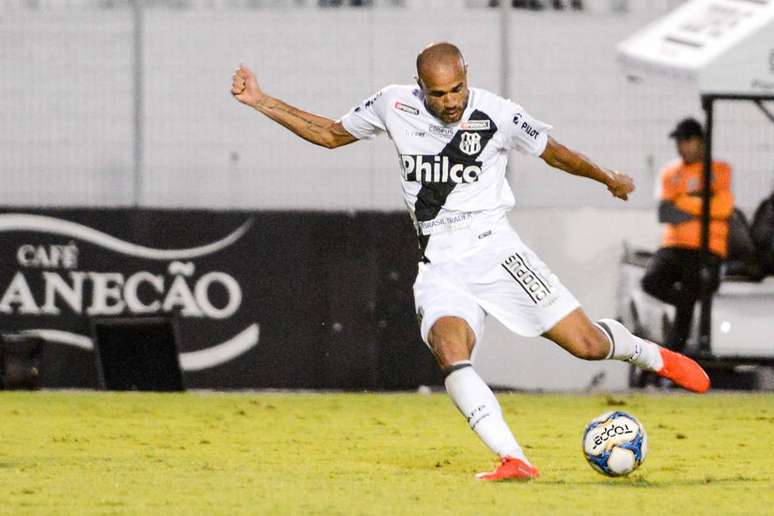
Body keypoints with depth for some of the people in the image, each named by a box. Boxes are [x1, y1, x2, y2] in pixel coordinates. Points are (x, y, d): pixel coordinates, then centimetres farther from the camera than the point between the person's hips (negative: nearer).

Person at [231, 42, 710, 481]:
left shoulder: (496, 114, -7)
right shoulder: (394, 106, 1)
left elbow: (554, 152, 10)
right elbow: (331, 134, 16)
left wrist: (608, 178, 23)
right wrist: (260, 102, 11)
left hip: (492, 246, -2)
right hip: (440, 265, 2)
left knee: (587, 344, -7)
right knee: (449, 349, -29)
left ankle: (652, 355, 29)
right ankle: (514, 460, -34)